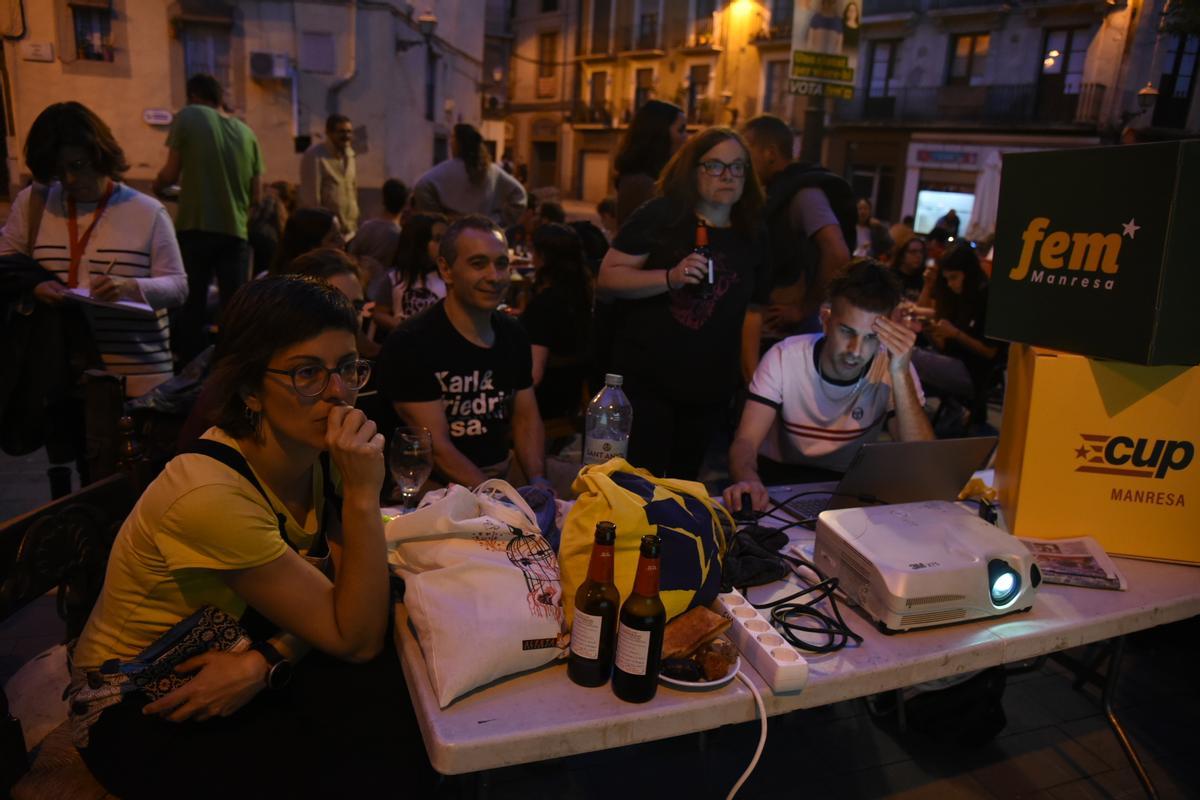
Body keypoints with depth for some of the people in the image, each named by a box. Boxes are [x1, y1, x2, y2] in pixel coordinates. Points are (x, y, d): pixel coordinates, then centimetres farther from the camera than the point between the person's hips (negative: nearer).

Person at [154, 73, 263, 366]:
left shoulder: (188, 117, 1)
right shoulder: (247, 133, 10)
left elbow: (171, 174, -3)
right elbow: (256, 195, 10)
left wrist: (157, 184, 18)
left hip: (196, 227, -3)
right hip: (235, 231, 3)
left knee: (191, 309, 5)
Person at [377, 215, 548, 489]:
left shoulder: (513, 334, 8)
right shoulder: (409, 344, -13)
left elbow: (526, 417, 11)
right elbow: (437, 447, -16)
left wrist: (538, 486, -6)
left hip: (503, 477, 6)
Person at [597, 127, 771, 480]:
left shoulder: (752, 234, 7)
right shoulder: (660, 216, -6)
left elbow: (752, 311, 14)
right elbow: (608, 278, -10)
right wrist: (669, 277, -24)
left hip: (710, 391, 4)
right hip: (644, 382, -4)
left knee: (683, 486, 15)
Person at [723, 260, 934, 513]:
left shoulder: (892, 368, -13)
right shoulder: (784, 357, -14)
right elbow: (745, 442, -20)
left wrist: (900, 376, -31)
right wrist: (747, 480, -43)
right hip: (779, 481, -2)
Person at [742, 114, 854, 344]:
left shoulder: (804, 193, -15)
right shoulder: (782, 191, 13)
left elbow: (838, 255, -28)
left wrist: (803, 310, -17)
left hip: (788, 333, -8)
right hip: (766, 330, 8)